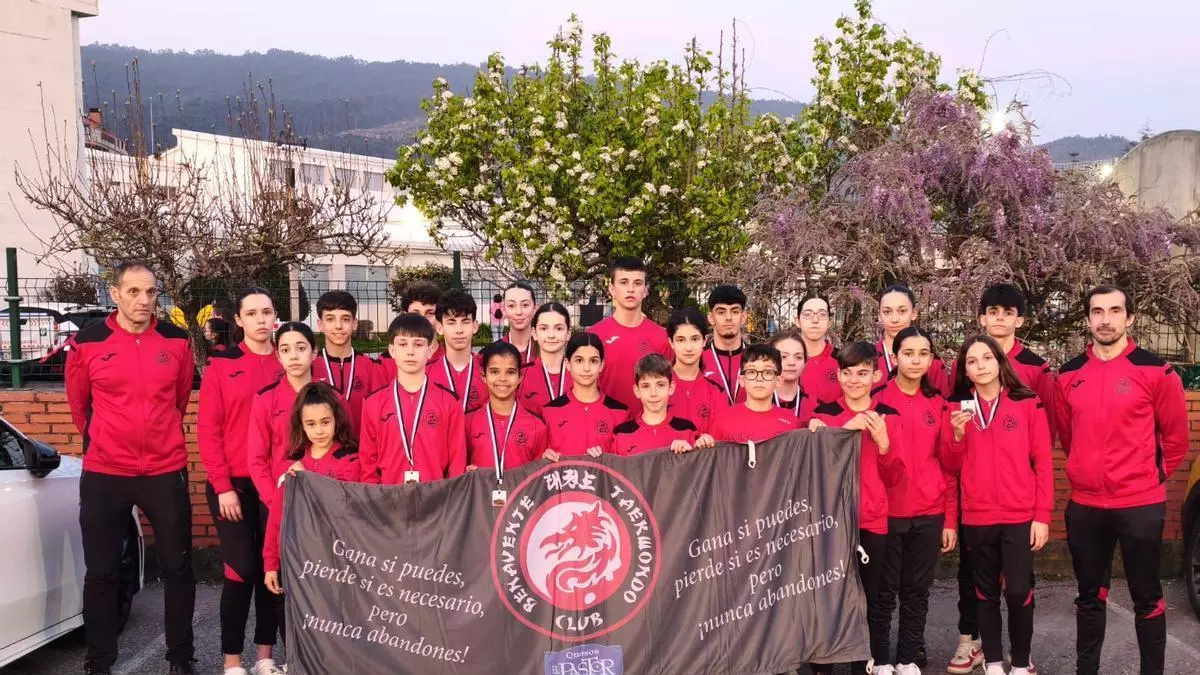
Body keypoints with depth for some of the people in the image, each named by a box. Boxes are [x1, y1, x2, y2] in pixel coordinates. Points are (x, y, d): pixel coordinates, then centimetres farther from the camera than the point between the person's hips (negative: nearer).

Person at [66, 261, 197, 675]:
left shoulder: (177, 341, -1)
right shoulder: (87, 342, -5)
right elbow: (78, 403, 10)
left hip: (166, 471, 1)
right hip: (103, 474, -1)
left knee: (177, 567, 8)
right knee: (101, 573, 9)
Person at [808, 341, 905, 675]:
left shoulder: (889, 417, 5)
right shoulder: (823, 414, 2)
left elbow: (893, 479, 4)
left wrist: (883, 442, -12)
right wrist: (845, 432, -17)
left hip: (872, 520, 1)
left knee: (871, 596, 6)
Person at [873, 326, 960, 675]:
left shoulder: (938, 404, 7)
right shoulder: (878, 400, -2)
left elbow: (948, 465, 8)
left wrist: (951, 519, 5)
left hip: (929, 514, 3)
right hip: (886, 512, -3)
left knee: (917, 591, 11)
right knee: (884, 591, 4)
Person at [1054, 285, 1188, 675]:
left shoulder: (1156, 372, -6)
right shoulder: (1069, 375, 3)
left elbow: (1176, 436, 2)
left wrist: (1152, 476, 7)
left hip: (1141, 504, -3)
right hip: (1084, 505, 3)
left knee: (1147, 597, 6)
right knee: (1090, 596, 15)